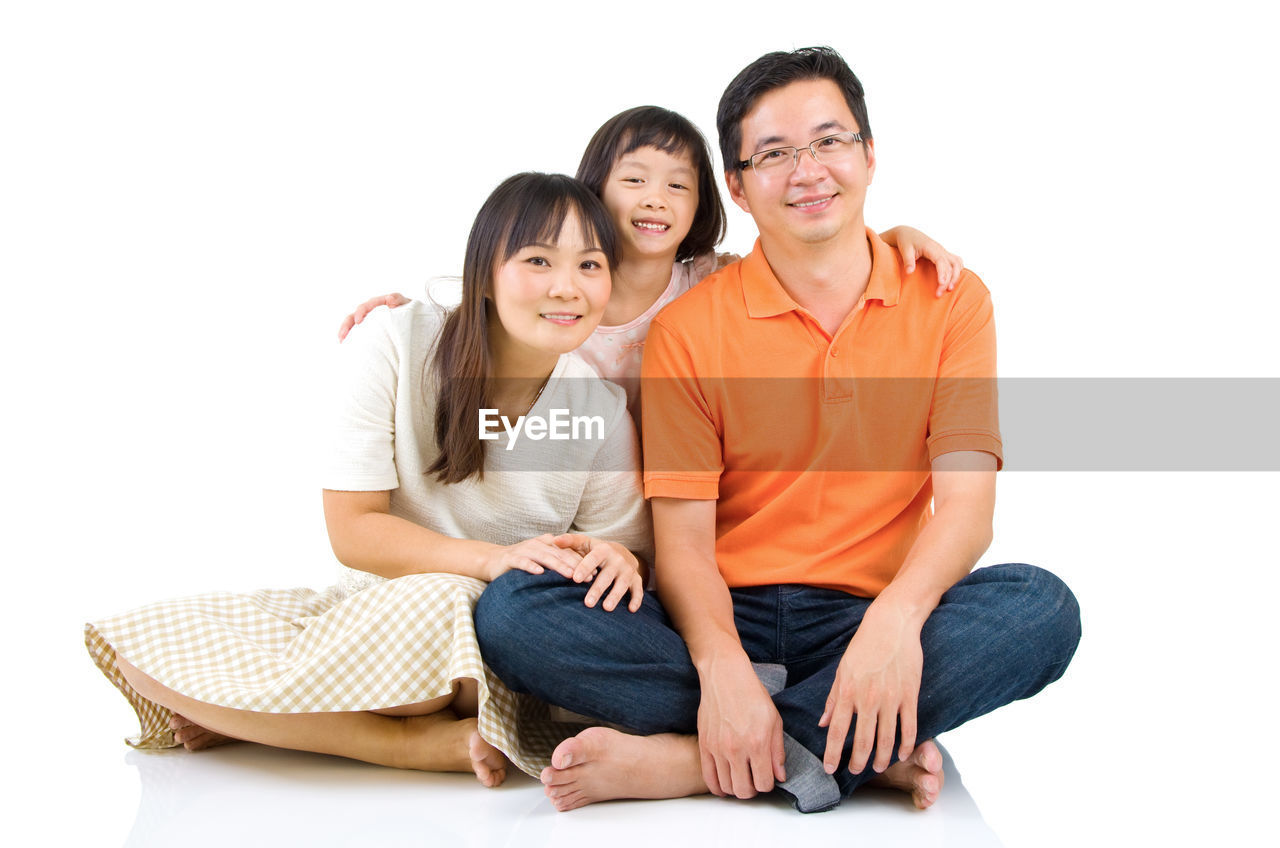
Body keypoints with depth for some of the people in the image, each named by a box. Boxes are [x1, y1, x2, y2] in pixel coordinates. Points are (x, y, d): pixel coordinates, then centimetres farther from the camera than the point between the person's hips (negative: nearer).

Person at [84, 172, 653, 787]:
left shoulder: (605, 415, -8)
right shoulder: (393, 348, -12)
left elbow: (628, 559, 4)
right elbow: (352, 530, -12)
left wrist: (614, 563, -23)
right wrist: (490, 559, -27)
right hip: (367, 611, 2)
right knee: (139, 646, -19)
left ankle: (245, 717, -15)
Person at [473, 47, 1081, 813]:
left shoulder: (949, 299, 5)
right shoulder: (689, 328, 3)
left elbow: (966, 503, -6)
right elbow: (683, 536, -5)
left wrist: (897, 615, -28)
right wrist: (721, 664, -26)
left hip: (870, 623, 0)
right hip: (726, 618, 0)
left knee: (1042, 607, -29)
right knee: (511, 611, -24)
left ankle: (687, 762, -28)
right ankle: (872, 746, -24)